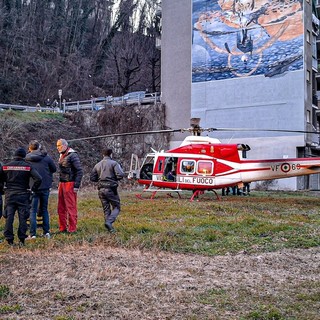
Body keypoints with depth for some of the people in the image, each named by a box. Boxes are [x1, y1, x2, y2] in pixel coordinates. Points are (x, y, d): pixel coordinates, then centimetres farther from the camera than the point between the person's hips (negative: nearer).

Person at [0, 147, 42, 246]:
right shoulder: (28, 166, -3)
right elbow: (38, 179, -12)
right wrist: (33, 189, -1)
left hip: (9, 195, 1)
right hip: (23, 195, -1)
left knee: (9, 217, 6)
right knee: (23, 217, 4)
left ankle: (9, 239, 6)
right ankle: (22, 239, 4)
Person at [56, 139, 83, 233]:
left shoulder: (72, 155, -11)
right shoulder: (62, 156, 16)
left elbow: (80, 171, -14)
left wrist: (76, 186, -17)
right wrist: (60, 184, 14)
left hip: (70, 184, -9)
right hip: (61, 184, 9)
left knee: (71, 207, -4)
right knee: (61, 207, 11)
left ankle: (72, 229, 1)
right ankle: (62, 228, 18)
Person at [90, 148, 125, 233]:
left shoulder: (97, 165, 11)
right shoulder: (114, 163, -5)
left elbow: (92, 178, 11)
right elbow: (120, 175, -16)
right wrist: (114, 178, 4)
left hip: (101, 189, 5)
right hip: (111, 189, -5)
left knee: (106, 209, 12)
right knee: (116, 207, 6)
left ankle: (110, 228, 10)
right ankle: (109, 222, -16)